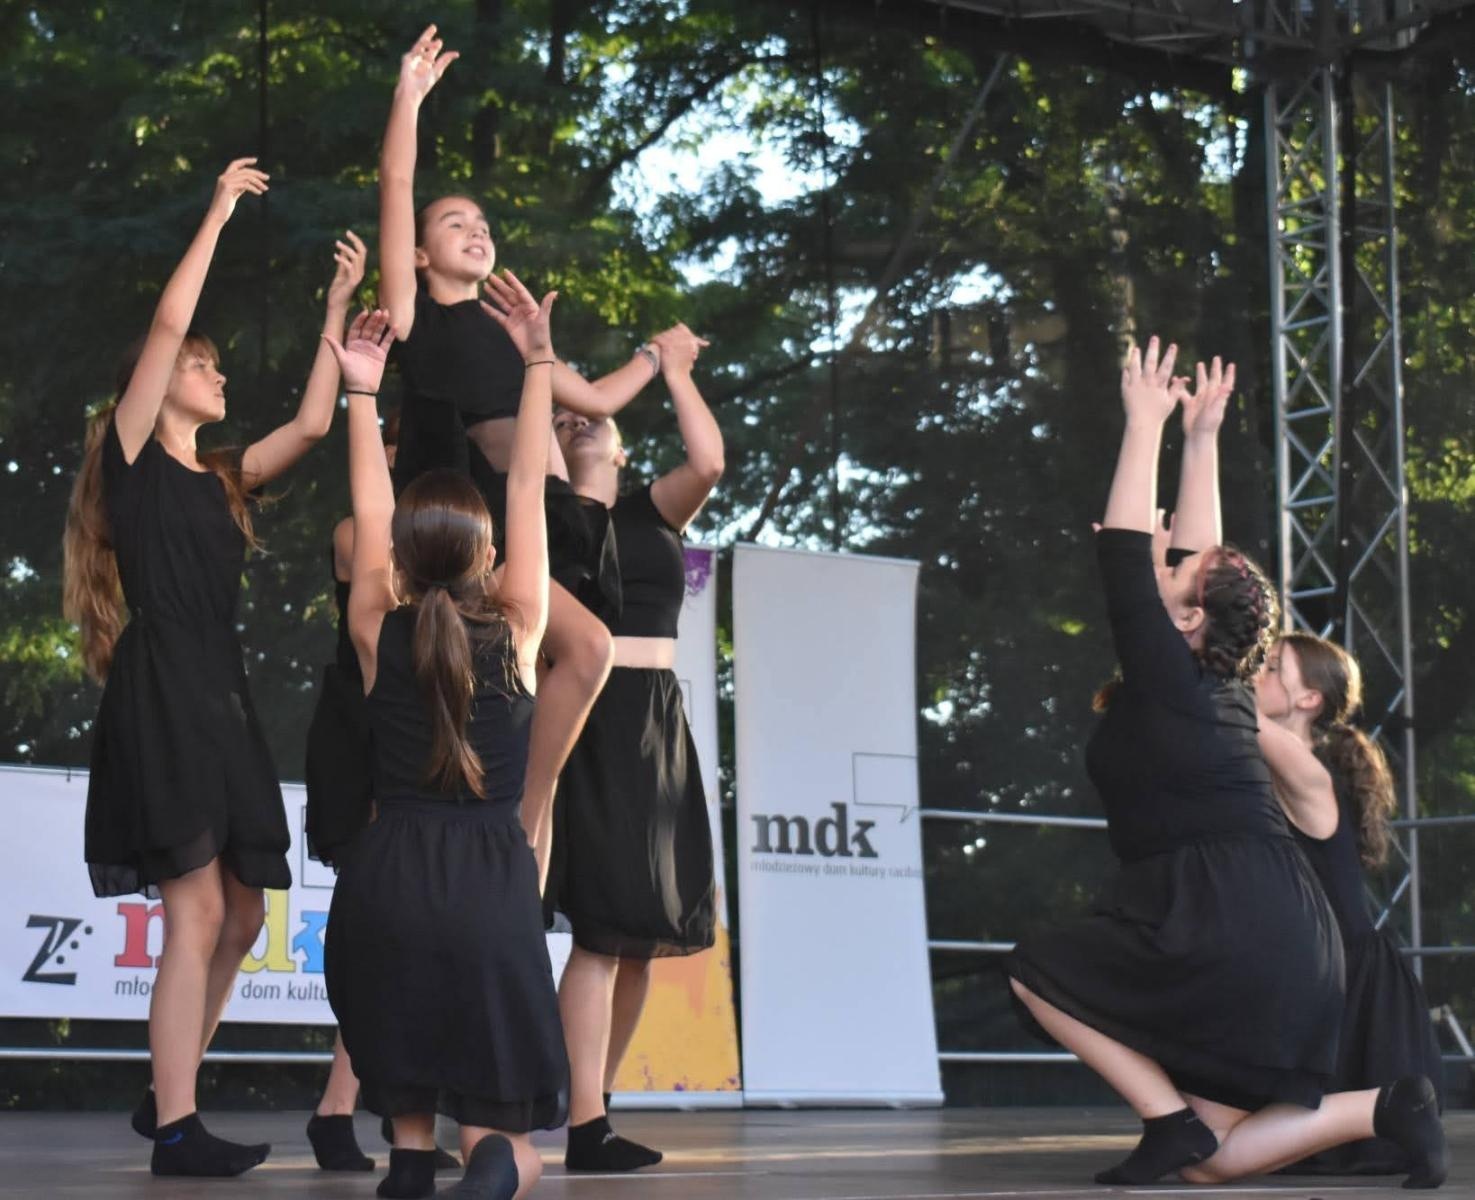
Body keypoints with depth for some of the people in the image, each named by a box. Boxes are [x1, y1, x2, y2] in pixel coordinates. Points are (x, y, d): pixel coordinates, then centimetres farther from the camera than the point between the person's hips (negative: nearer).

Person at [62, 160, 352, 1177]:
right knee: (198, 915, -13)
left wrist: (338, 305, 14)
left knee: (239, 920, 6)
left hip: (223, 701, 8)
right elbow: (168, 324, -8)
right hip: (161, 697, -8)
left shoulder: (225, 480, 19)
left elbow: (313, 423, 13)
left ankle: (168, 1100, 17)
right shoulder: (132, 456, 0)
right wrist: (219, 214, -1)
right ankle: (176, 1132, -11)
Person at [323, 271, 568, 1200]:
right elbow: (529, 489, 12)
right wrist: (539, 363, 15)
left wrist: (363, 393, 26)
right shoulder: (518, 632, 5)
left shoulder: (378, 635, 7)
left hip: (385, 882, 1)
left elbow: (370, 512, 19)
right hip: (490, 886, -1)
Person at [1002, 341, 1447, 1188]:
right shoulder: (1224, 688, 16)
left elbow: (1125, 553, -3)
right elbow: (1209, 561, 25)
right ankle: (1384, 1110, -6)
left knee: (1036, 973, 11)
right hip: (1291, 942, 8)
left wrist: (1147, 426, 3)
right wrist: (1201, 439, 30)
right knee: (1211, 1165, 9)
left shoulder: (1168, 682, -5)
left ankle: (1171, 1119, -1)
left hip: (1224, 928, -8)